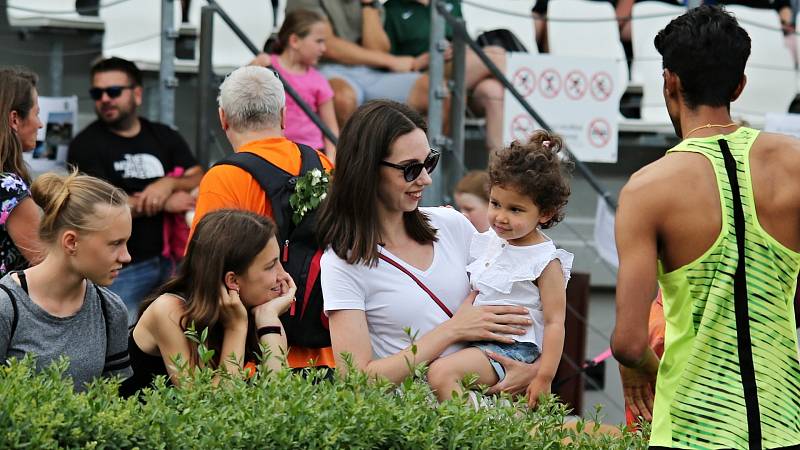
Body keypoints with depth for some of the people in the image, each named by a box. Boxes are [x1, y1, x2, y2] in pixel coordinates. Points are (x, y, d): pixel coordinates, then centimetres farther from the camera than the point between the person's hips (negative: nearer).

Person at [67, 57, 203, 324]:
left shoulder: (164, 137, 12)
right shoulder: (86, 144, -3)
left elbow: (202, 181, 5)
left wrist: (169, 184, -17)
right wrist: (165, 204, -12)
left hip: (169, 259, 5)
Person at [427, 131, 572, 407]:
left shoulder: (546, 261, -9)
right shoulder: (488, 242, 12)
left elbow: (555, 322, -10)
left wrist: (544, 378, -17)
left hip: (512, 347, -9)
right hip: (477, 341, 9)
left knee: (441, 372, -28)